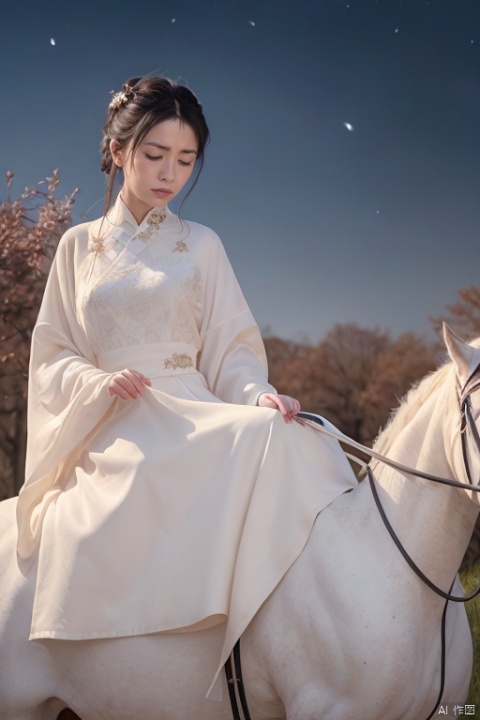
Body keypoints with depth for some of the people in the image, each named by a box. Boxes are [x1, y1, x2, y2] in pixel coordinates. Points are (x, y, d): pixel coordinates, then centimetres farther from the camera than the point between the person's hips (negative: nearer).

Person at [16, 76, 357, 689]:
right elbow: (51, 356, 12)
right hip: (112, 430, 0)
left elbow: (232, 348, 9)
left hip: (193, 418, 1)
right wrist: (99, 381, -11)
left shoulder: (201, 246, 14)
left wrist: (259, 395, -14)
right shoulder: (80, 246, 14)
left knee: (274, 436, -34)